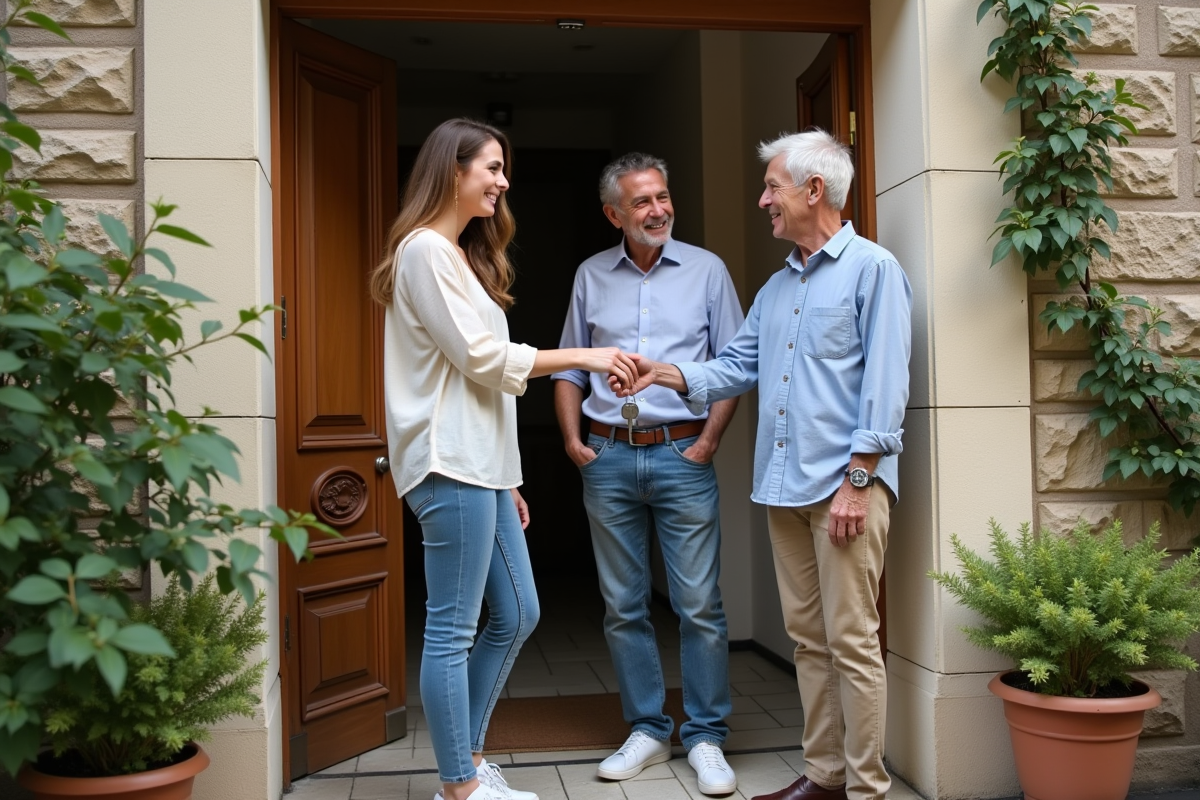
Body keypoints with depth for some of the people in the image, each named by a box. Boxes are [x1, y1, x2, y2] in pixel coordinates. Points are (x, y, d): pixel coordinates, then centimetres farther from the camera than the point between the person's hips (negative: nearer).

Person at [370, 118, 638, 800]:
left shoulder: (462, 255, 21)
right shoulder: (425, 250, -8)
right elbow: (480, 357, -15)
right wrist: (583, 356, -8)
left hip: (482, 466, 10)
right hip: (451, 465, -10)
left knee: (517, 615, 14)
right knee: (453, 630, -3)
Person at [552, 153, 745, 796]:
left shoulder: (705, 270, 3)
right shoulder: (591, 277, 10)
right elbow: (569, 370, 15)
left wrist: (709, 440, -7)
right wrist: (572, 439, 3)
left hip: (682, 454, -2)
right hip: (608, 458, 3)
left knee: (699, 605, -2)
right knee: (623, 607, 8)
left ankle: (705, 737, 11)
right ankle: (646, 730, 20)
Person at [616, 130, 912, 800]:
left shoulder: (872, 268, -5)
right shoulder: (777, 287, 19)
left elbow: (884, 384, -12)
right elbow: (737, 368, 16)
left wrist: (857, 481, -16)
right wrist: (664, 374, 2)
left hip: (845, 484, -8)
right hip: (784, 486, 8)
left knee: (852, 642, -3)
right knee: (809, 638, 13)